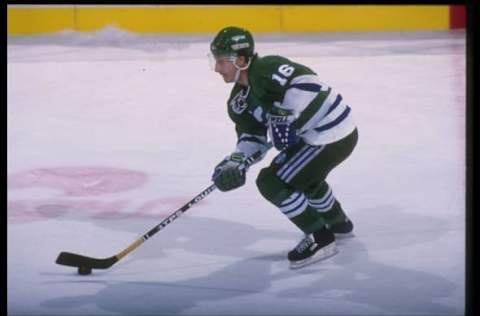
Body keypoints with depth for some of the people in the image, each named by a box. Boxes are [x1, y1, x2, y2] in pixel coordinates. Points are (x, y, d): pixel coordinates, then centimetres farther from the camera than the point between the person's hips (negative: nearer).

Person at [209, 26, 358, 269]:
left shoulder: (267, 70, -22)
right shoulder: (240, 99, 8)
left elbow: (307, 84, -33)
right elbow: (251, 136, 7)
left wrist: (288, 121, -31)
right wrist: (236, 162, -11)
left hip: (332, 137, -11)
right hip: (311, 135, 11)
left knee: (272, 183, -10)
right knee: (304, 176, 36)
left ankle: (320, 239, 2)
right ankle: (337, 222, 59)